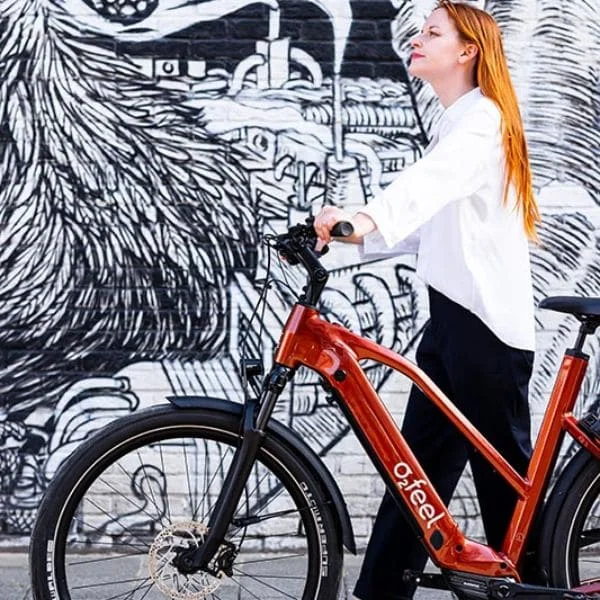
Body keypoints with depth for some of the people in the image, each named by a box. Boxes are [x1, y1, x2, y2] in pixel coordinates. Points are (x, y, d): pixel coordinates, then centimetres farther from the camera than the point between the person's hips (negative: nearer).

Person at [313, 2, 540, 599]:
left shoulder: (482, 118, -11)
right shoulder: (453, 125, 21)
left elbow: (434, 180, -33)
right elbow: (423, 222, 15)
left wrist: (367, 215, -50)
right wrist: (344, 234, 4)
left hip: (486, 322, -10)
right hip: (452, 314, 10)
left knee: (504, 470, 0)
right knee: (417, 466, 8)